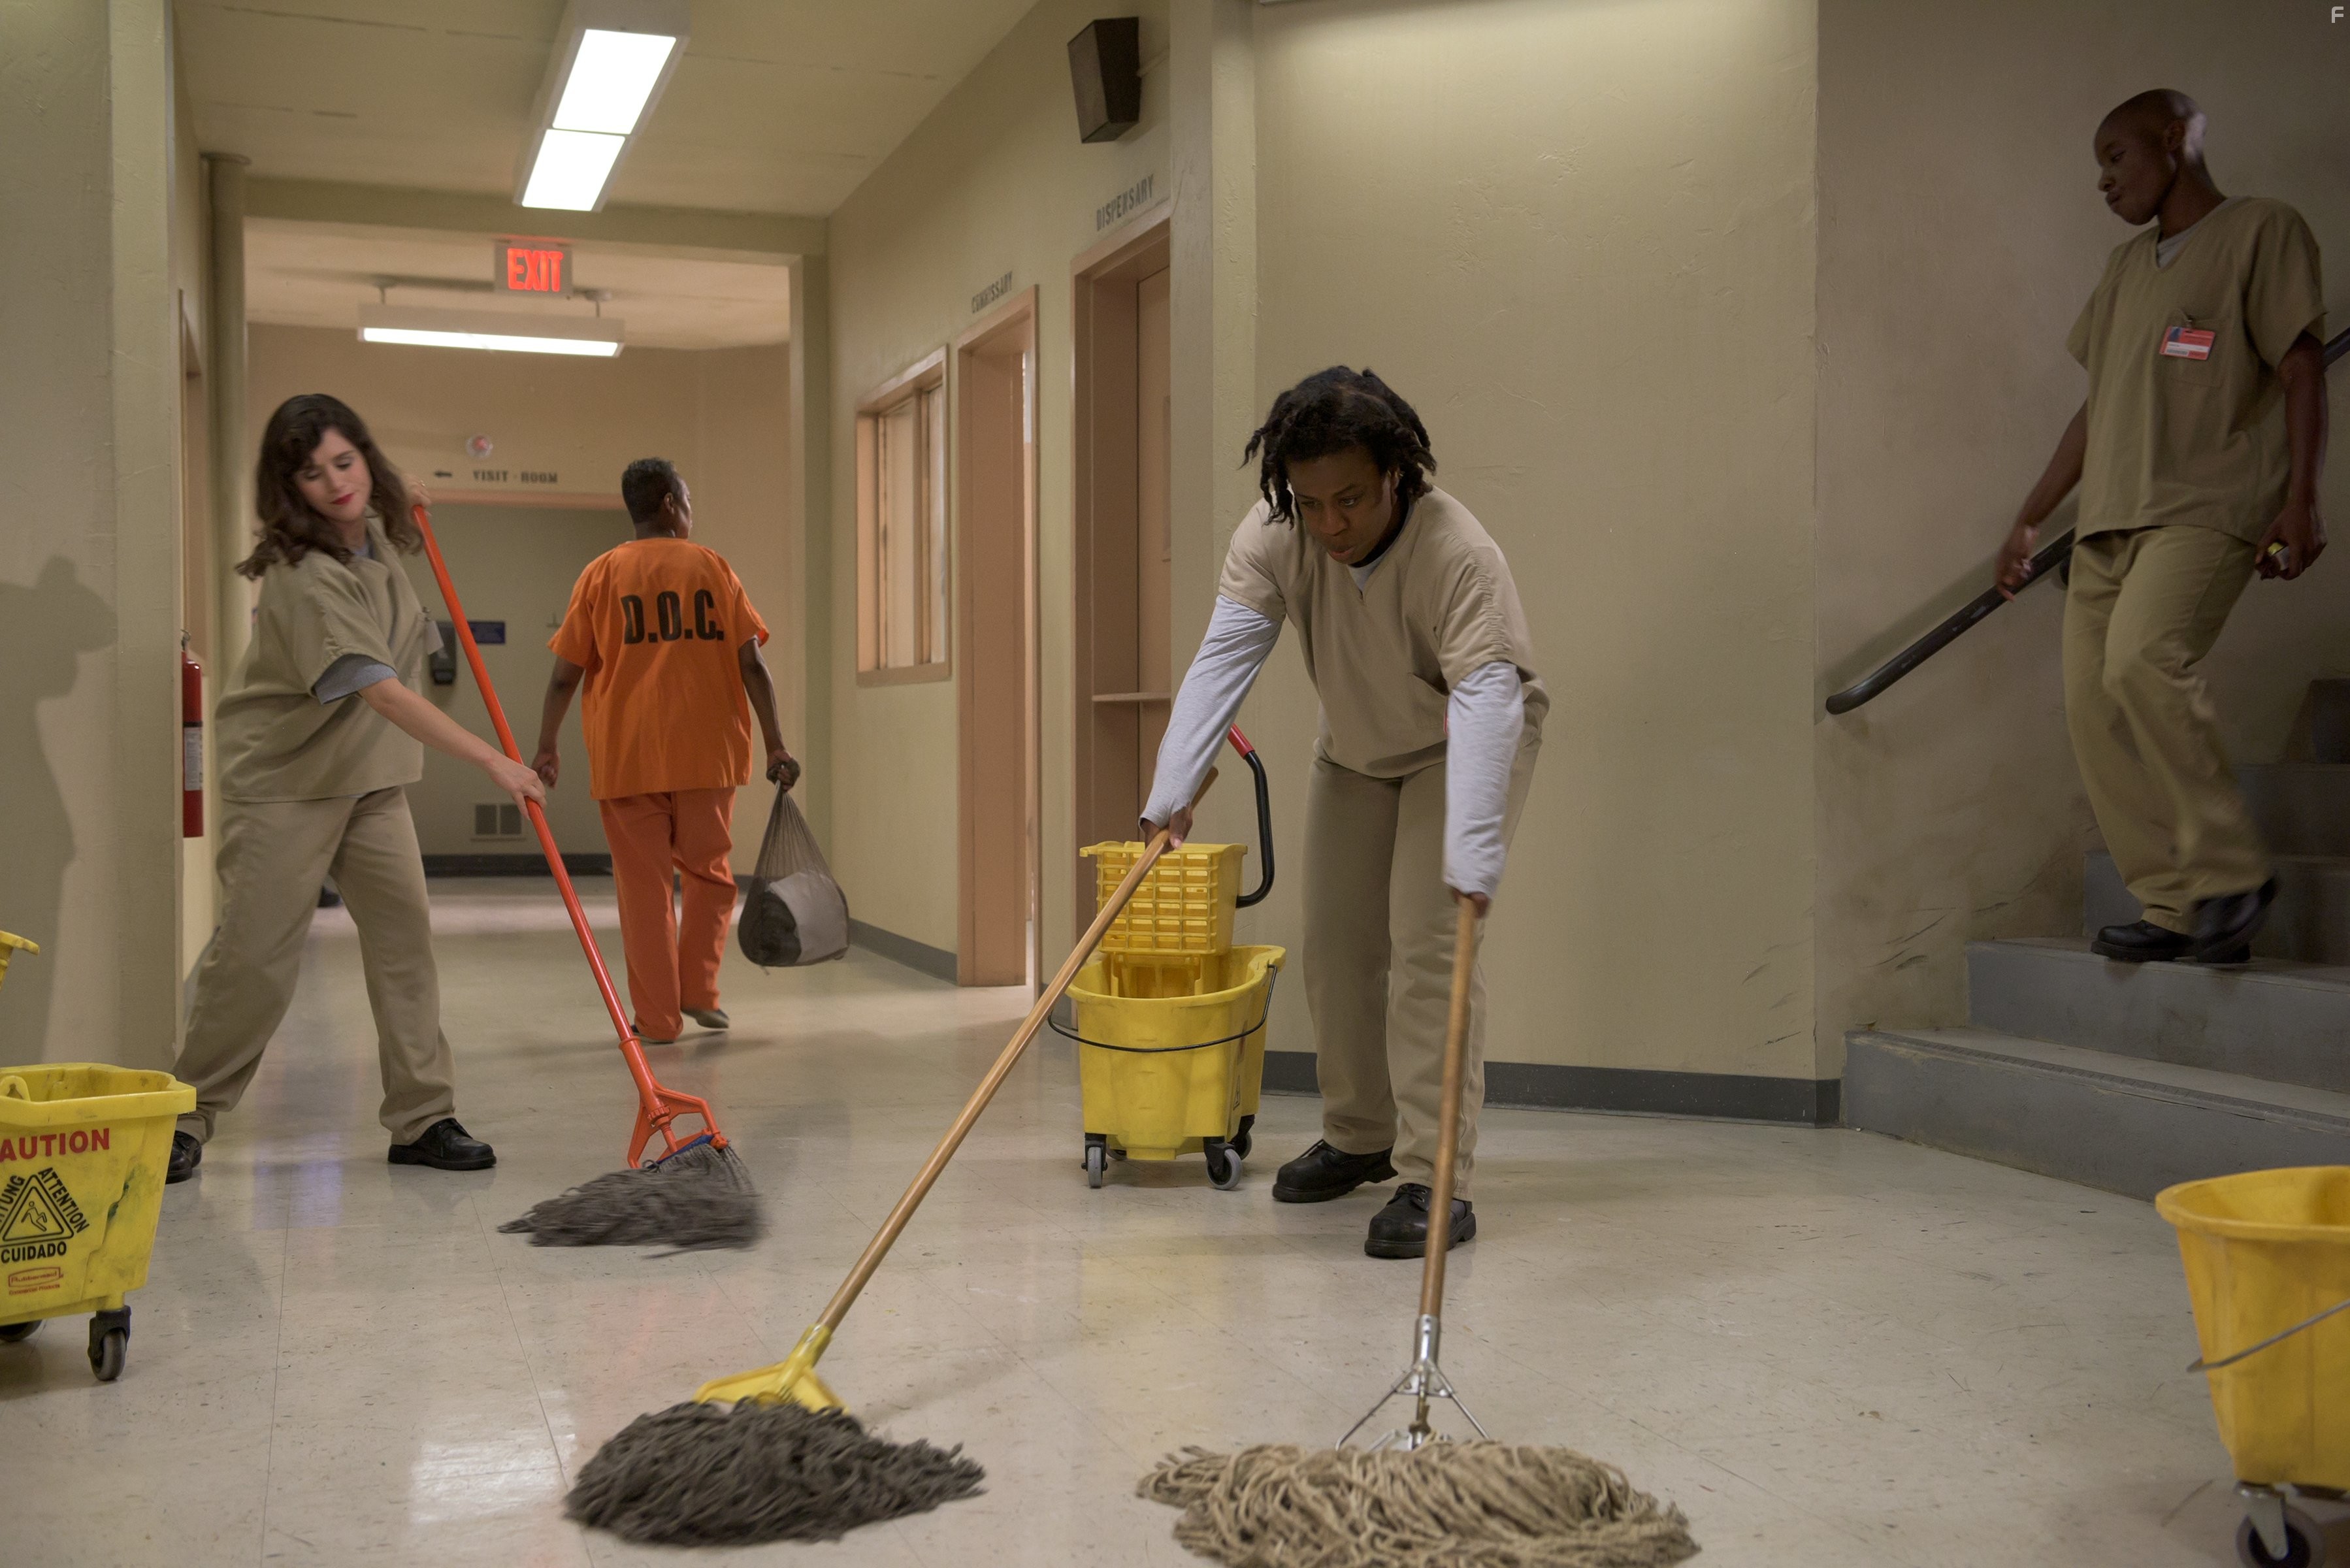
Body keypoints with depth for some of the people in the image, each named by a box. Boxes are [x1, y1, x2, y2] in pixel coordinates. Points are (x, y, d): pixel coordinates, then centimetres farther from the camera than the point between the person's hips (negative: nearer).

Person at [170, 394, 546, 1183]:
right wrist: (492, 760, -42)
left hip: (371, 778, 7)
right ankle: (189, 1118, 14)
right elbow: (381, 692, -36)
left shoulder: (374, 534, 1)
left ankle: (422, 1118, 5)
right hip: (285, 783, -7)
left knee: (406, 935, 0)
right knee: (255, 957, -4)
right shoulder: (304, 575, -26)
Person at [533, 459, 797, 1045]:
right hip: (707, 752, 0)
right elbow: (751, 663, -3)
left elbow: (565, 674, 1)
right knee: (709, 872, 17)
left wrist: (546, 748, 11)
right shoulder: (712, 567, 3)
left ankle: (658, 1016, 6)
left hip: (627, 755, 0)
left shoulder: (602, 574, 3)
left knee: (644, 884, 5)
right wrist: (775, 745, -1)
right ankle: (698, 990, 10)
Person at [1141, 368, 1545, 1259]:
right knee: (1336, 943, 9)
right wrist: (1172, 793, -40)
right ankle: (1360, 1140, 27)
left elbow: (1485, 701, -45)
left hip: (1462, 743, -5)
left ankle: (1435, 1180, -14)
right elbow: (1223, 659, -29)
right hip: (1356, 749, 6)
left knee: (1428, 940, -18)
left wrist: (1471, 858, -55)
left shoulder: (1458, 555, -37)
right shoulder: (1272, 537, -23)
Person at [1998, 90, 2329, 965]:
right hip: (2109, 518, 8)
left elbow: (2302, 371, -4)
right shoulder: (2127, 266, 24)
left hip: (2207, 507, -8)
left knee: (2142, 661, -29)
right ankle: (2179, 910, -1)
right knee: (2094, 707, -5)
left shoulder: (2262, 231, 3)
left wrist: (2300, 502, -14)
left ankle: (2233, 875, -15)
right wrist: (2030, 521, 25)